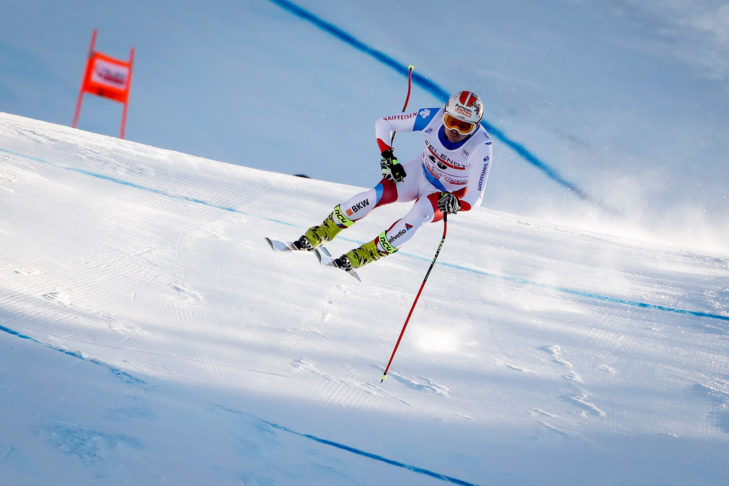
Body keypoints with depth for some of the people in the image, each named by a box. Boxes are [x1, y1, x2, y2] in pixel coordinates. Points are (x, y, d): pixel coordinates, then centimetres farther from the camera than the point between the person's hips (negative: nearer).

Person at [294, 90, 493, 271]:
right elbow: (383, 124, -14)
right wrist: (387, 156, -27)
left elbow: (475, 196, -28)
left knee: (420, 213, -34)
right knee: (378, 194, -22)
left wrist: (456, 204, -49)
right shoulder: (432, 117, -25)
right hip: (420, 173, 2)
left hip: (450, 194, -2)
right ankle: (319, 234, -6)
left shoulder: (480, 147, -31)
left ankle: (368, 253, -21)